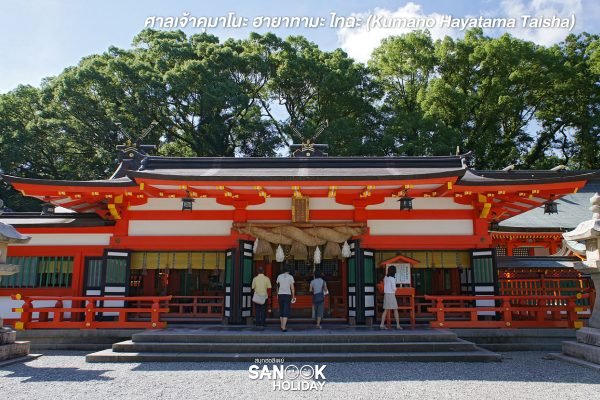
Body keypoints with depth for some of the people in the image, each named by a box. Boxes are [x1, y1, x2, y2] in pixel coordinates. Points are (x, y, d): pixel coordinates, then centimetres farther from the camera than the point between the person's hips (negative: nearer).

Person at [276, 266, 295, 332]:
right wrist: (293, 296, 4)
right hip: (287, 295, -3)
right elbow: (292, 288, -3)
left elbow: (277, 286, 14)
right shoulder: (290, 277, 0)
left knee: (281, 311, 16)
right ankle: (284, 327, -11)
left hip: (280, 295, 3)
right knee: (286, 312, -2)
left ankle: (282, 326, 22)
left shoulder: (279, 276, 8)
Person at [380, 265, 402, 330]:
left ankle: (382, 324, 1)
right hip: (391, 294, -6)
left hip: (386, 294, 6)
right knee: (395, 310, 2)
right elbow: (394, 288, -14)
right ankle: (398, 325, 3)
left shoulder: (385, 278, 7)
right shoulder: (392, 278, -12)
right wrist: (395, 289, 8)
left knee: (386, 310, 7)